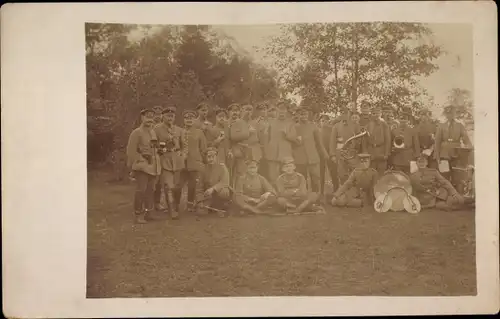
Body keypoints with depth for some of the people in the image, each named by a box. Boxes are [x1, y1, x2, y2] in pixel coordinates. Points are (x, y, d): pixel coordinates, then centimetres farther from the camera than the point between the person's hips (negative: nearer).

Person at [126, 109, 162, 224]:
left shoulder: (153, 132, 15)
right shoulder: (136, 132, -7)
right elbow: (131, 151, -9)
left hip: (154, 166, 7)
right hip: (142, 165, -7)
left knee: (150, 190, 10)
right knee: (141, 190, -8)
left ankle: (147, 212, 20)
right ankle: (138, 215, 0)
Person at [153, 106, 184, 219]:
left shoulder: (179, 130, 11)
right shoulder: (157, 129, -3)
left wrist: (181, 154, 8)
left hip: (177, 160, 5)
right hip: (164, 160, -5)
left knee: (176, 185, 9)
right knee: (169, 186, -11)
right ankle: (172, 210, -8)